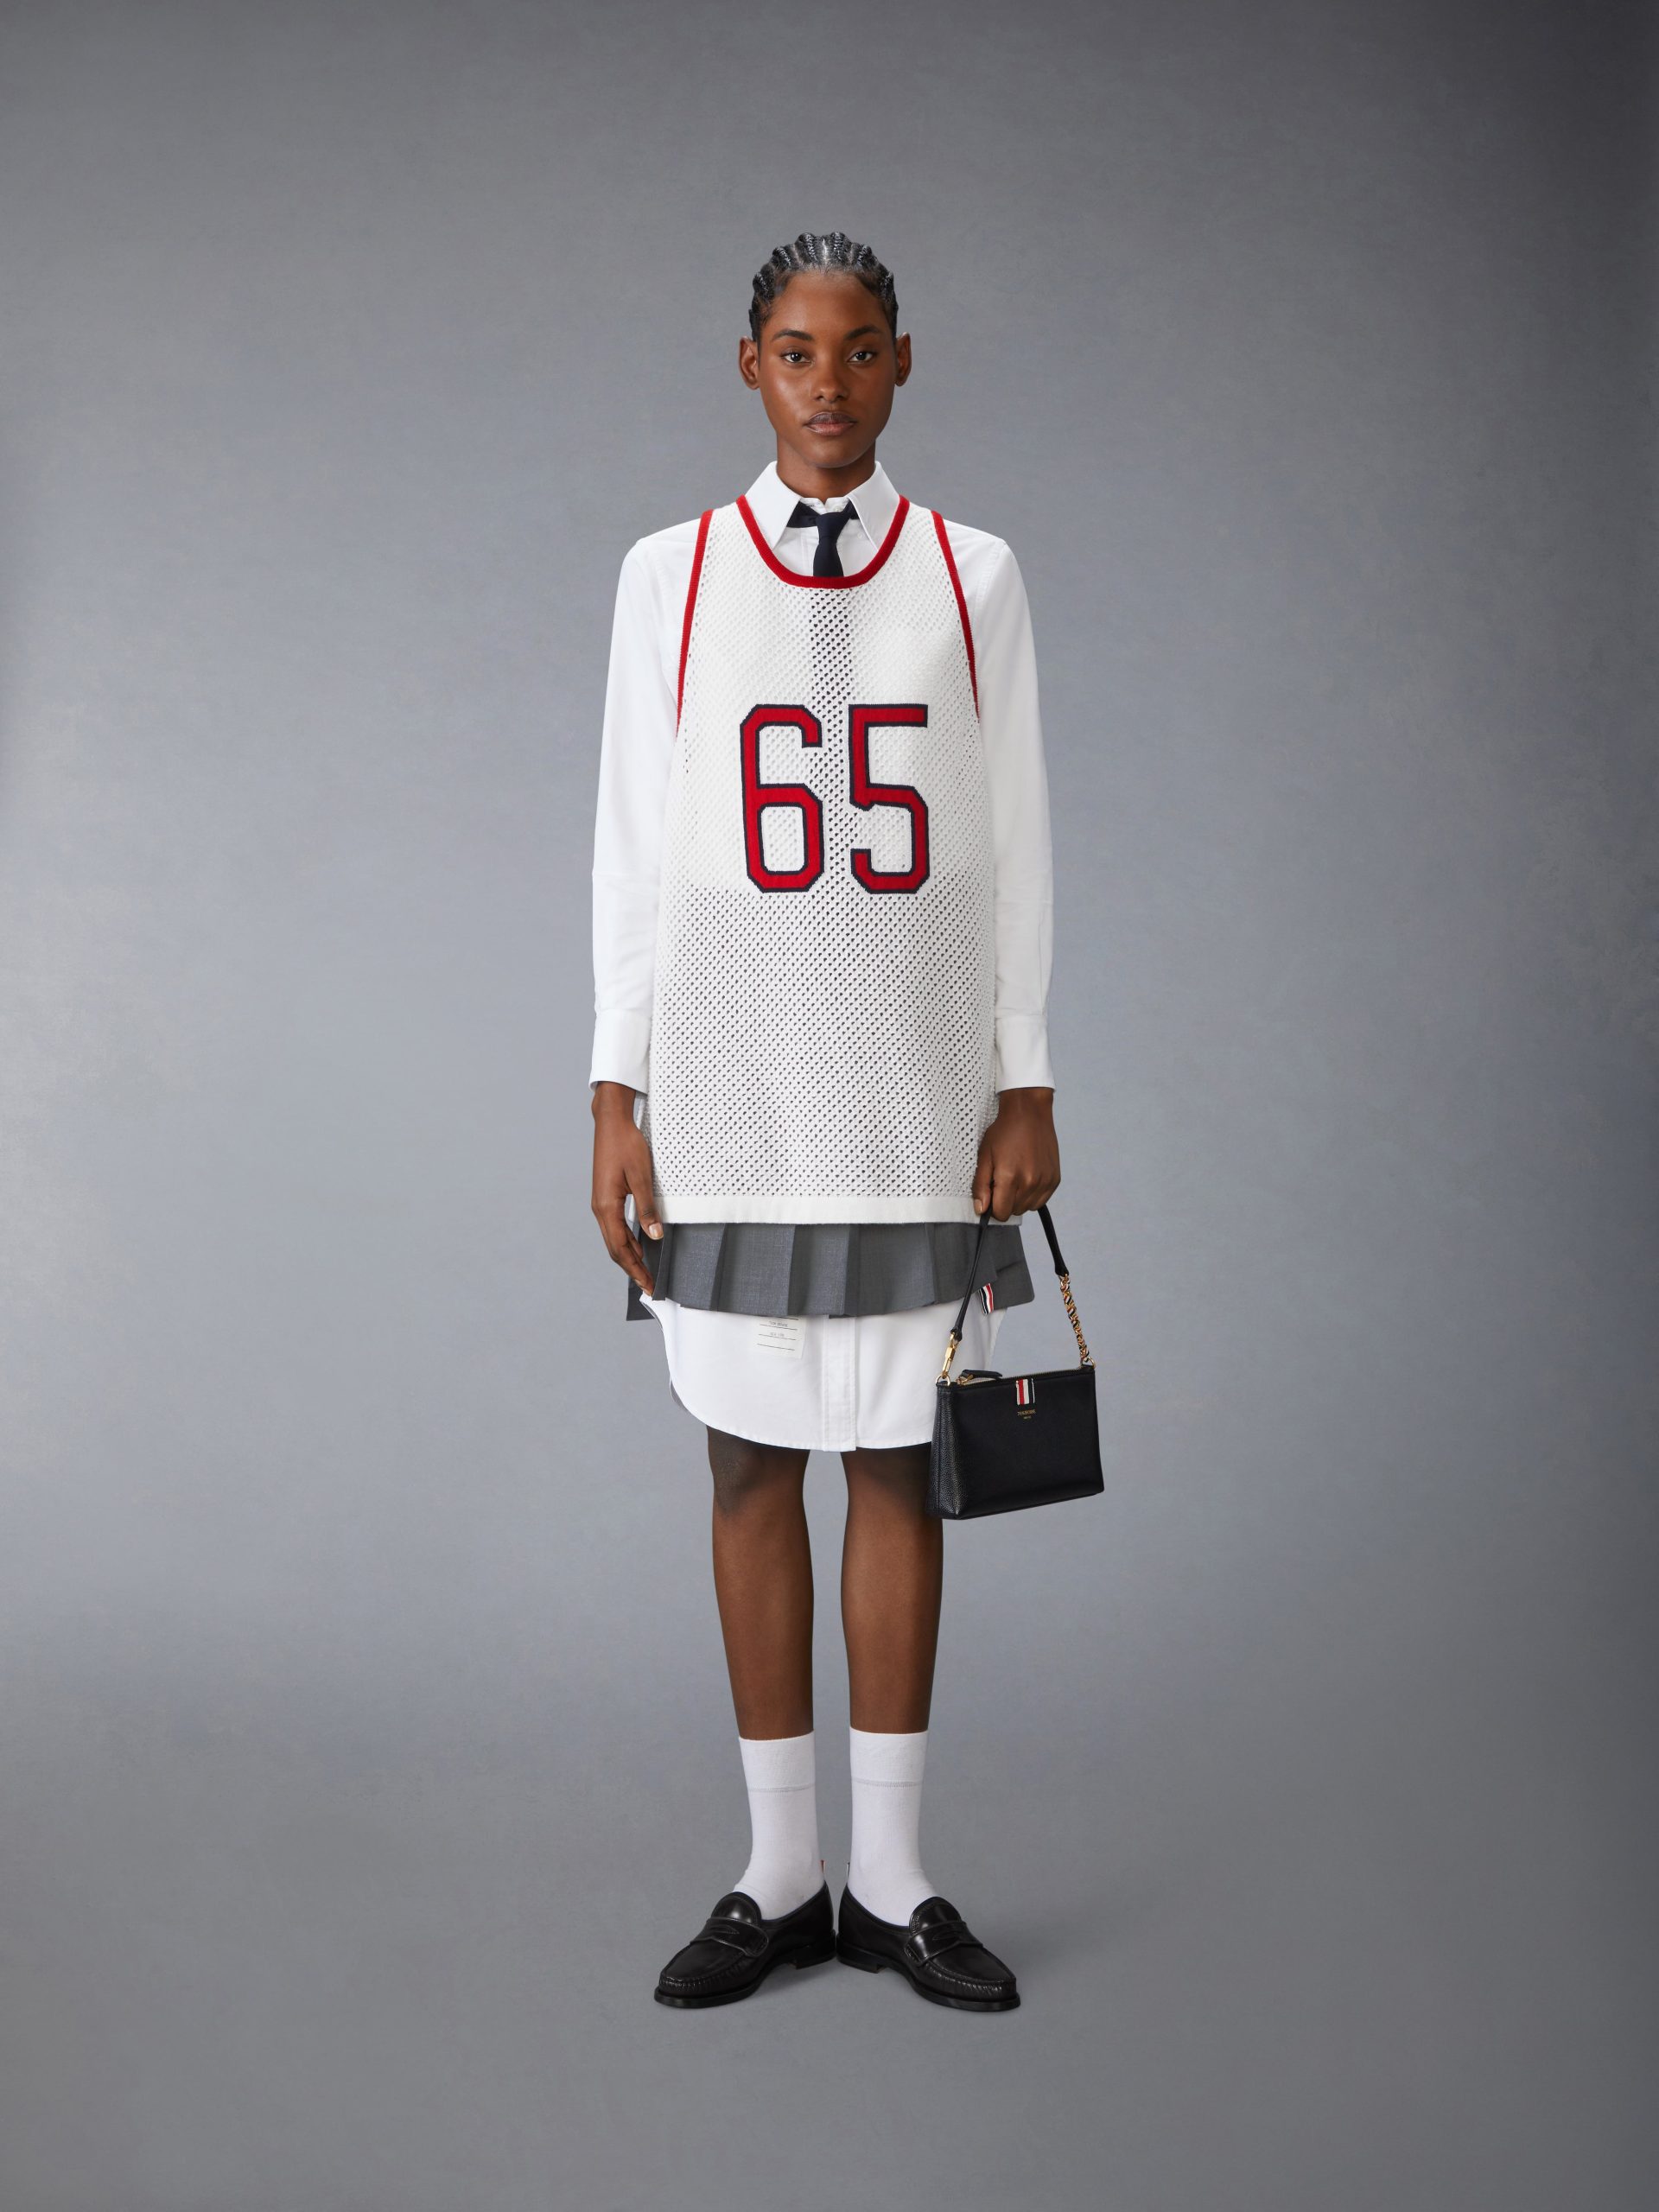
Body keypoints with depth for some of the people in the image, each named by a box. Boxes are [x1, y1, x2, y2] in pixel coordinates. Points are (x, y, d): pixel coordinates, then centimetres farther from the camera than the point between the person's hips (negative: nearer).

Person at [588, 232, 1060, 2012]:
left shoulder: (974, 580, 6)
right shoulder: (668, 576, 6)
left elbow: (1011, 850, 5)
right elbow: (633, 852, 4)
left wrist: (1027, 1090, 0)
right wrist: (618, 1099, -2)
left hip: (917, 1105, 0)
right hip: (728, 1107, 0)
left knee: (897, 1469, 6)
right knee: (751, 1470, 6)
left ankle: (892, 1880, 19)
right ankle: (780, 1876, 20)